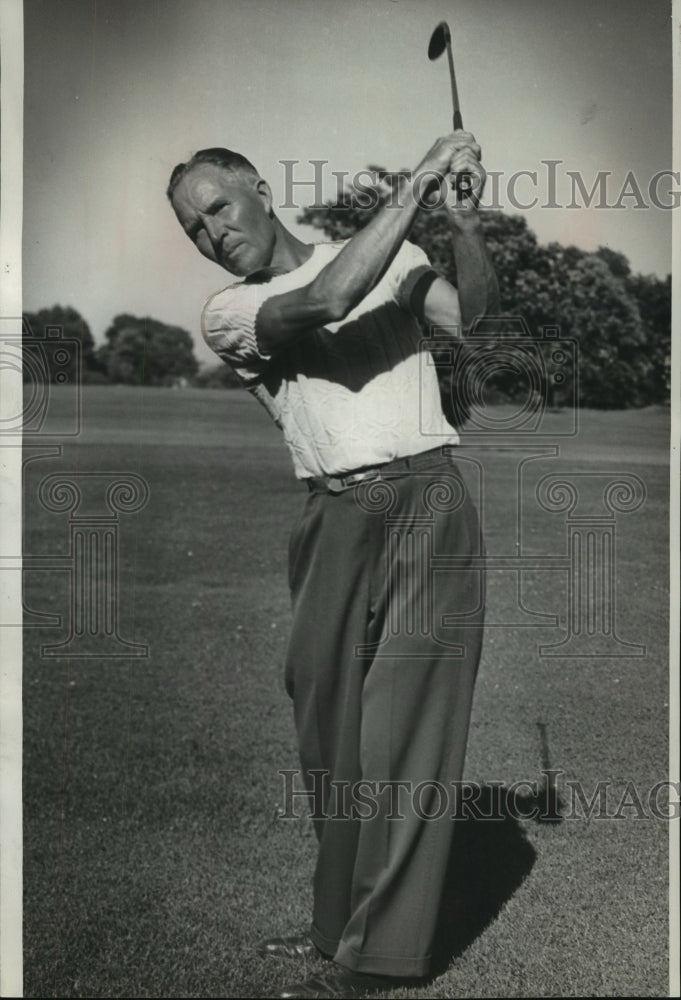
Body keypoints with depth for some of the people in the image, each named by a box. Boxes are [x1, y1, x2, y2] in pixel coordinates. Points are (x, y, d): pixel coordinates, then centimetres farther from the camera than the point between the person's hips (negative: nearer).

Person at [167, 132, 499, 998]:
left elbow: (472, 317, -6)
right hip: (333, 523, 2)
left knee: (401, 730, -5)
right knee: (328, 729, 7)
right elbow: (326, 301, -14)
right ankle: (337, 926, 22)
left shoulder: (387, 256, 9)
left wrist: (465, 226, -22)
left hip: (424, 508, -2)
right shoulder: (226, 314, 5)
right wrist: (416, 185, -14)